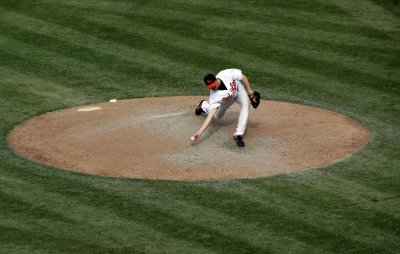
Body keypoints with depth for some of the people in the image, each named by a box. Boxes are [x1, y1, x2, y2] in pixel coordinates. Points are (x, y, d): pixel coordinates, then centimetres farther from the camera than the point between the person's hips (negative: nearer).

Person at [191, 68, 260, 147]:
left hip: (239, 90, 0)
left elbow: (243, 77, -22)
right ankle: (204, 105, 47)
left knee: (245, 106, -28)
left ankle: (238, 135, -26)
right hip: (228, 99, 1)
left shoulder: (227, 74, -41)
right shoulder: (214, 96, -38)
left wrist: (249, 91, -19)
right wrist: (200, 131, -50)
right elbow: (210, 115, -40)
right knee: (217, 116, 16)